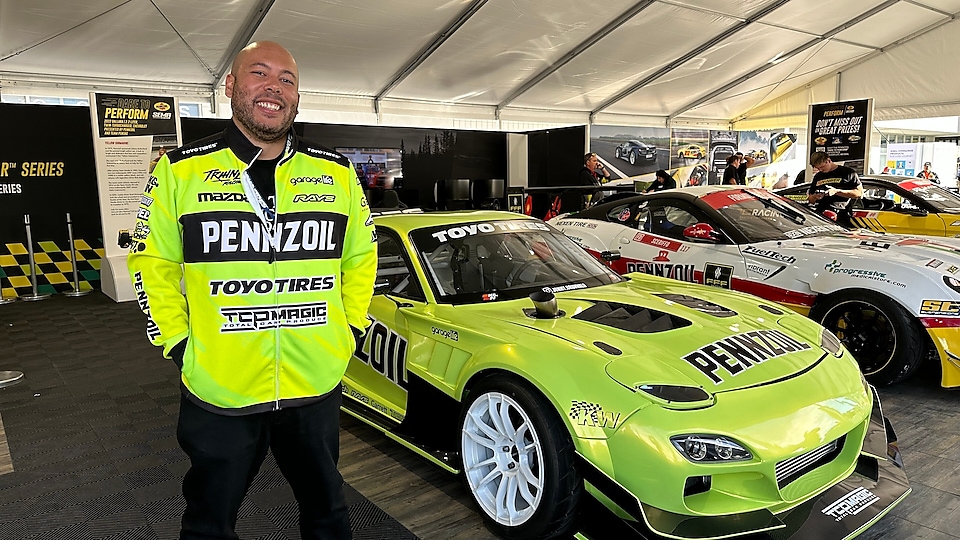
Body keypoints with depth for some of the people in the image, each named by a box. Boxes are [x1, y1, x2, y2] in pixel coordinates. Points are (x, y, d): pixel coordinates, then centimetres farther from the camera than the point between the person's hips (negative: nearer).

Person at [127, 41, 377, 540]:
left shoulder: (338, 173, 2)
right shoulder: (180, 170, -3)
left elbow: (361, 255, 12)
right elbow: (152, 261, 4)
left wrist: (350, 328, 6)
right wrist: (175, 342, -2)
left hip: (318, 386, 2)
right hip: (217, 391, -1)